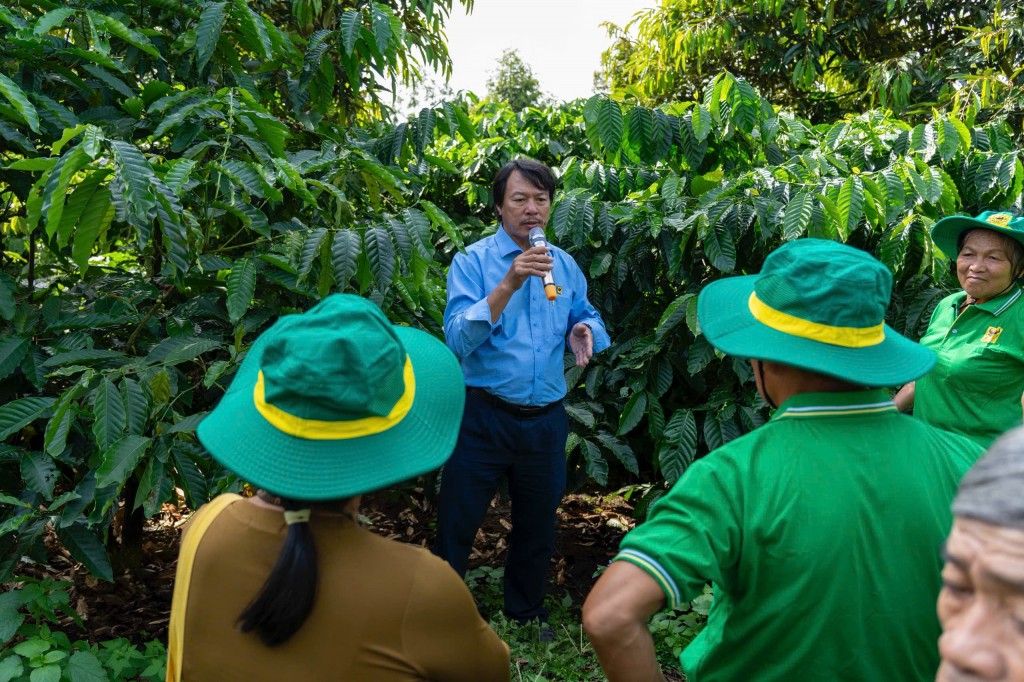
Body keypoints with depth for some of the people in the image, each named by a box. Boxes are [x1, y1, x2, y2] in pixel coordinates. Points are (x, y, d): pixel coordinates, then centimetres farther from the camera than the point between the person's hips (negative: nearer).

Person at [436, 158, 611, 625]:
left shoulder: (564, 265, 7)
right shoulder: (472, 261, -8)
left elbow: (588, 319, 15)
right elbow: (458, 340, -20)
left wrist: (584, 331, -10)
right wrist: (509, 284, -29)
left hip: (546, 419, 5)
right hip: (485, 416, -4)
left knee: (537, 526, 20)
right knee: (456, 524, 4)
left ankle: (526, 614, 41)